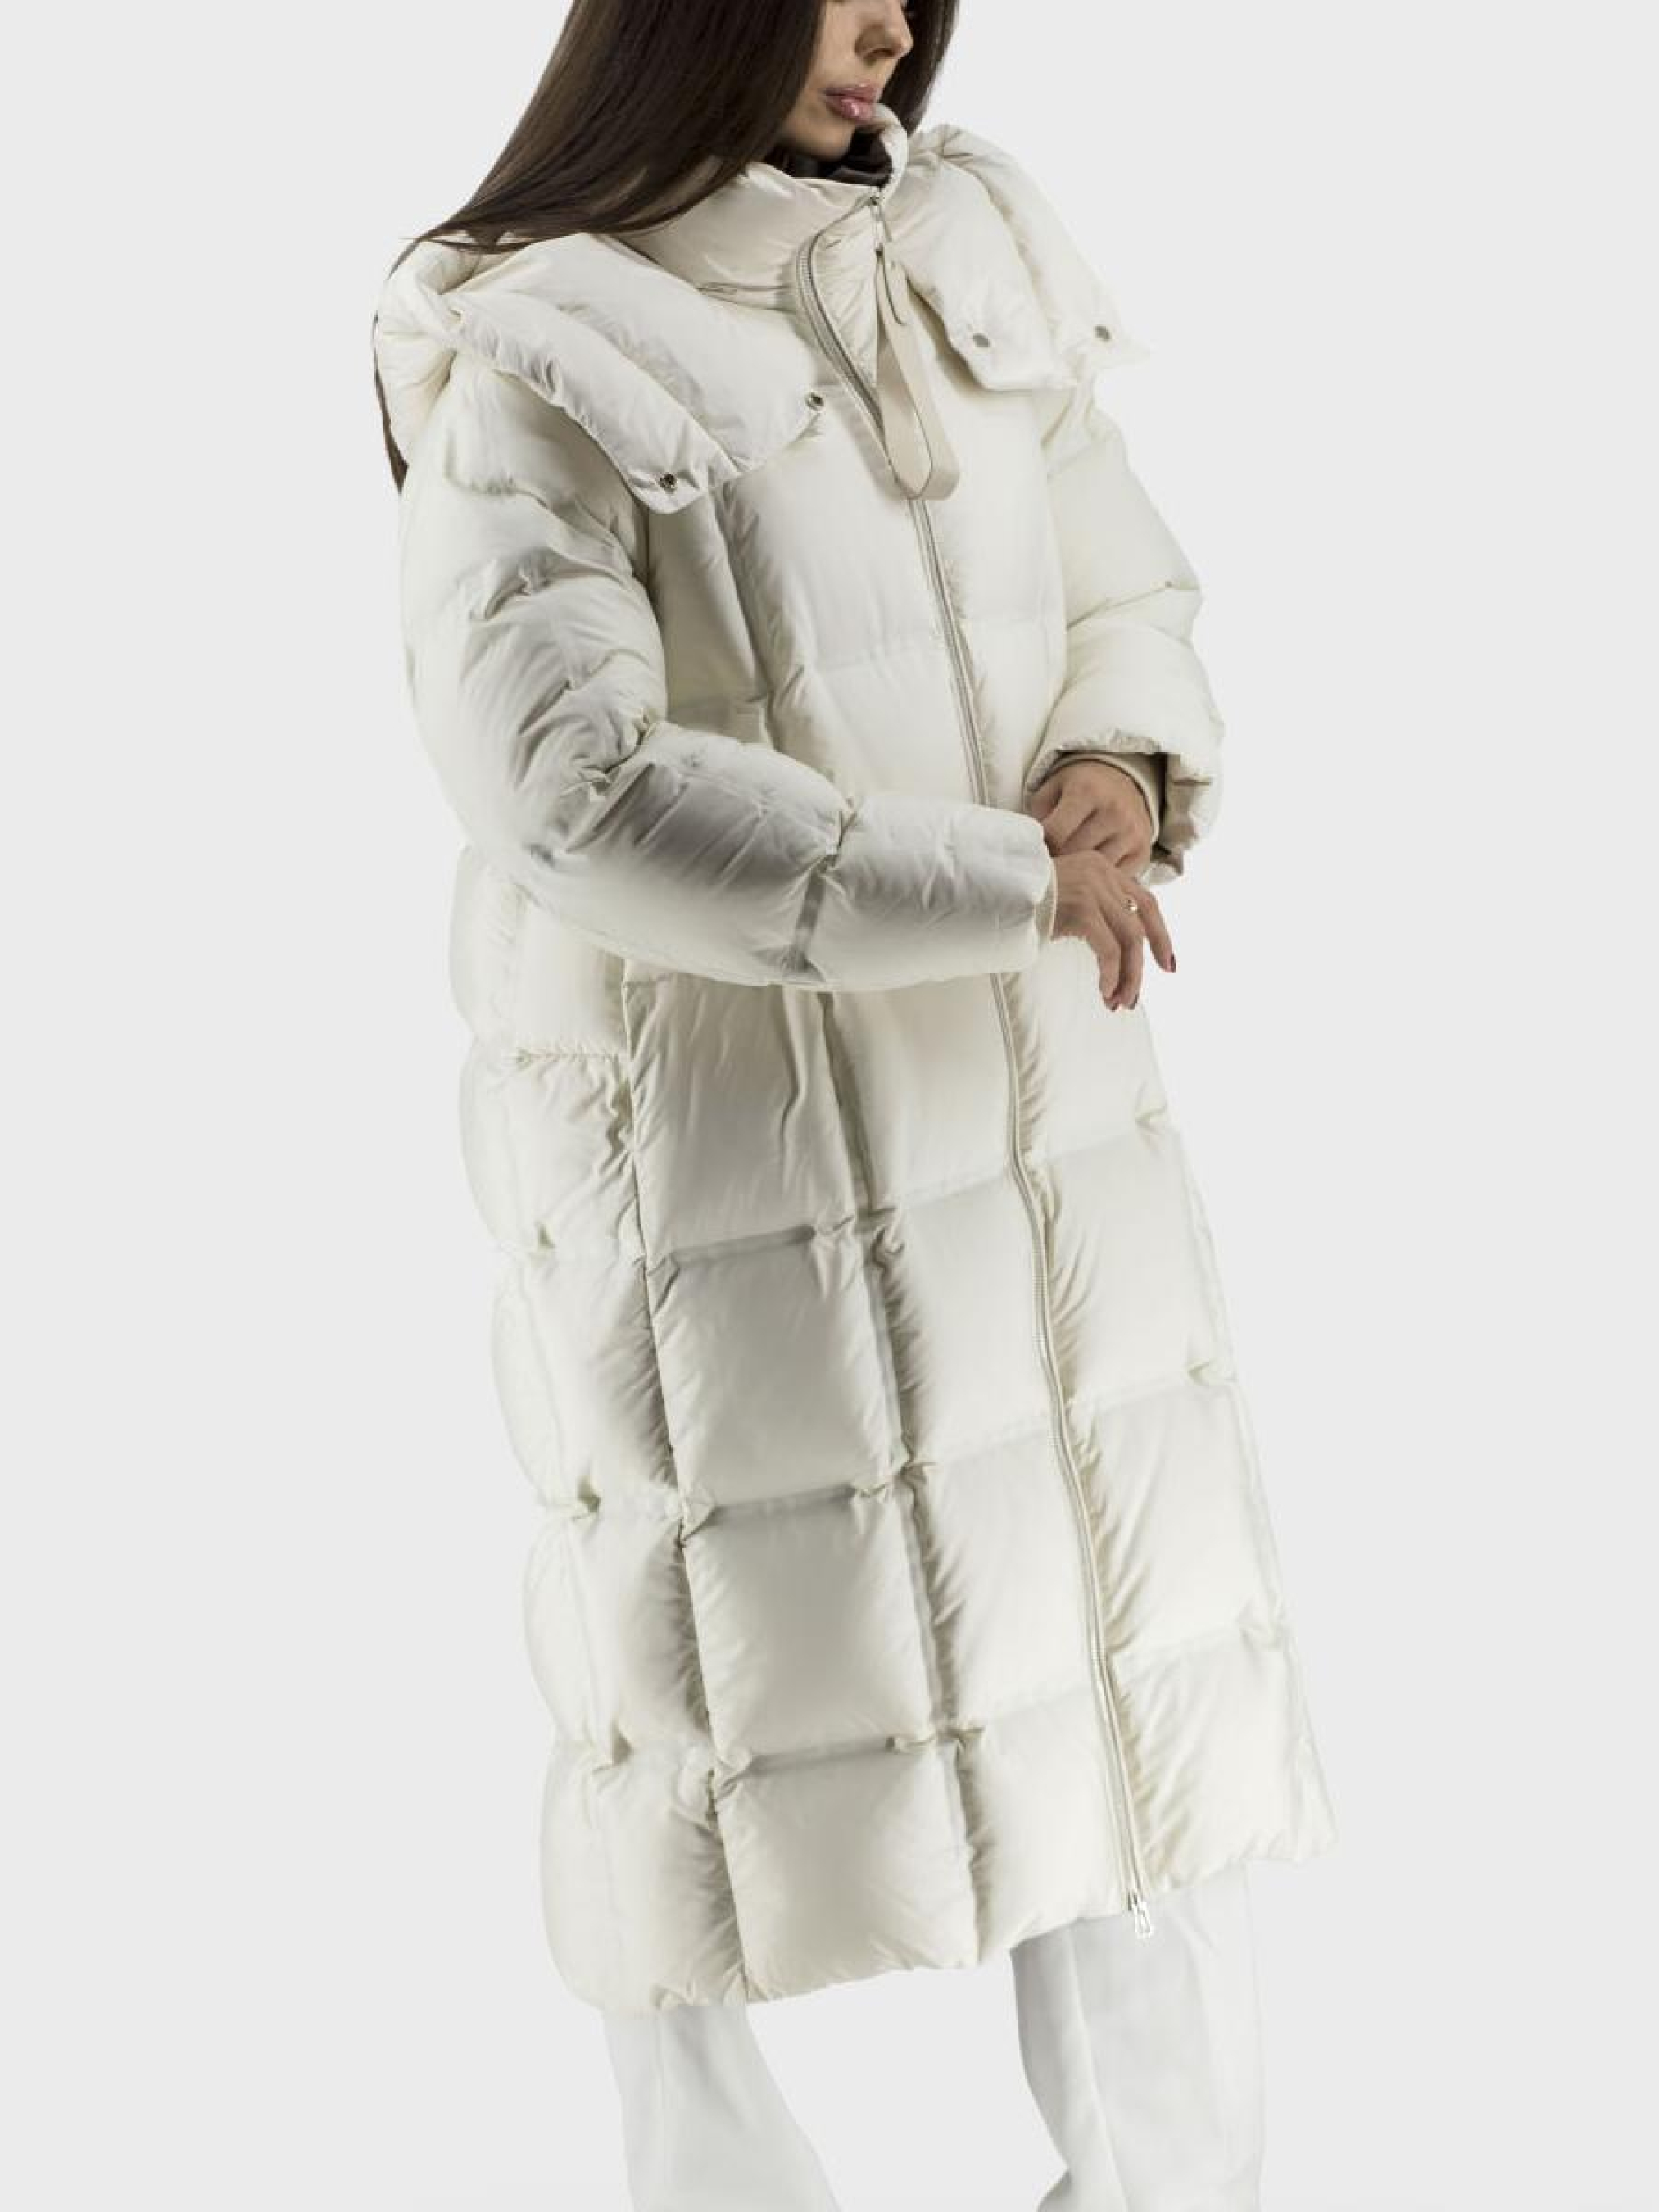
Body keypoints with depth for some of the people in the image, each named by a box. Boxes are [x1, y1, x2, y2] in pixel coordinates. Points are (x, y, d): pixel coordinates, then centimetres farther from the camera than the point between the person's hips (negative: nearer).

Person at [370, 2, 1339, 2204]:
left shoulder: (966, 250, 5)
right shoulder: (538, 357, -13)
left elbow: (1127, 597, 13)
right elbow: (578, 782, -24)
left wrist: (1129, 767, -11)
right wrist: (1009, 878, -22)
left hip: (1027, 1084, 6)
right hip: (711, 1112, -5)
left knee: (1141, 1618, 9)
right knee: (725, 1643, 8)